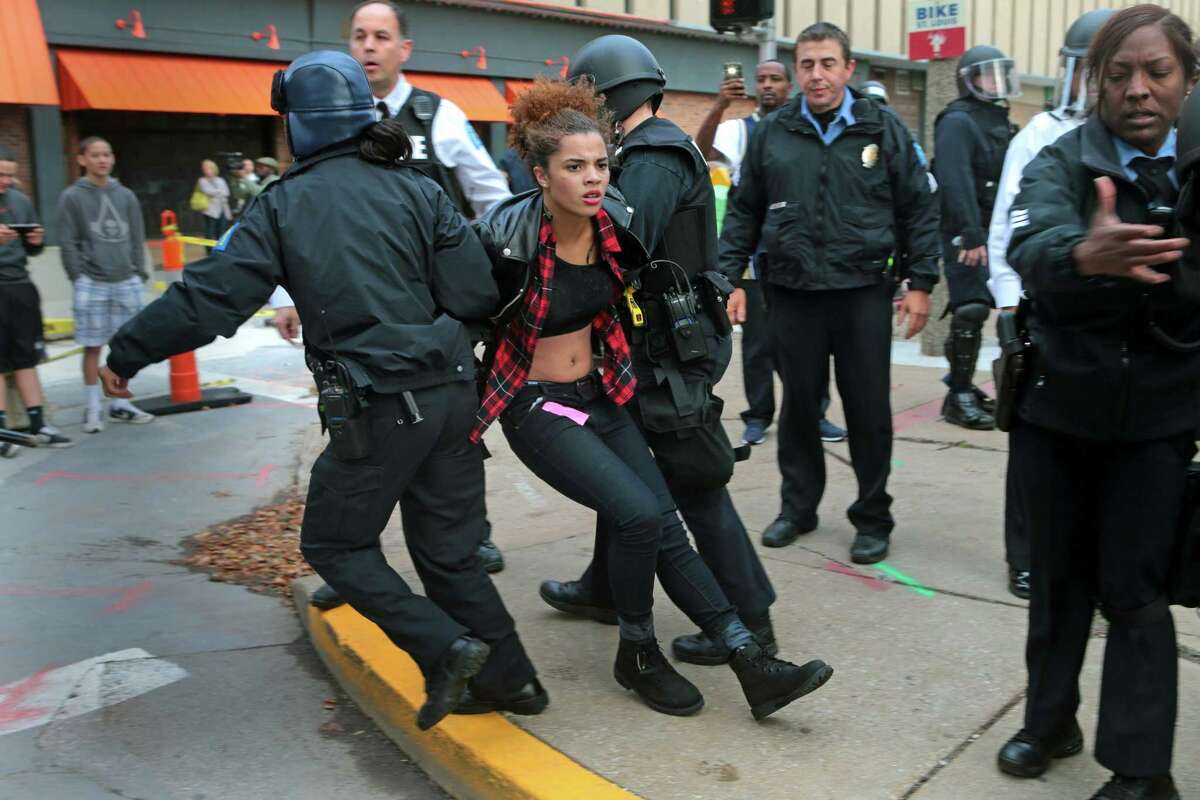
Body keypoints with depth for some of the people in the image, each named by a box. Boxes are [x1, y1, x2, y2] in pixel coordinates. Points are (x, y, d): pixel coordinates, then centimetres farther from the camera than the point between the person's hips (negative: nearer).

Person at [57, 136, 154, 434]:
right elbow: (68, 243, -3)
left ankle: (120, 404, 19)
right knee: (93, 347, 0)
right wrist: (79, 277, -8)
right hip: (92, 283, -4)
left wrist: (140, 273, 5)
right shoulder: (71, 197, -1)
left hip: (126, 282, 4)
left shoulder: (126, 196, 10)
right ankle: (92, 409, 9)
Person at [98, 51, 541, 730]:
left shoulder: (285, 206, -2)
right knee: (448, 551, 17)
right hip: (451, 392, 5)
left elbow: (211, 296, -3)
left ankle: (446, 648, 2)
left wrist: (127, 354, 10)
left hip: (375, 406, -4)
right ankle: (510, 677, 22)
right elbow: (477, 294, -1)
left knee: (335, 544, 15)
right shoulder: (418, 190, 4)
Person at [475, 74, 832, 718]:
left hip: (600, 395, 5)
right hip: (535, 406, -5)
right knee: (638, 514, -19)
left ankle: (752, 665, 1)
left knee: (663, 527, -1)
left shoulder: (616, 223, -6)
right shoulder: (509, 235, -21)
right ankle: (636, 655, 5)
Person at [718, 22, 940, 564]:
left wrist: (920, 282, 0)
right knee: (799, 405, 11)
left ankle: (873, 518, 21)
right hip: (792, 295, 1)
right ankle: (798, 506, 28)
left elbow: (918, 210, 5)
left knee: (868, 409, 5)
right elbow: (744, 213, 10)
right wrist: (725, 276, 3)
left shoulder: (882, 129, 2)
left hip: (863, 294, -1)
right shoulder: (771, 133, 5)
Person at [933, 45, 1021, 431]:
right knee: (970, 310, -12)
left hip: (995, 234, 9)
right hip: (967, 235, -8)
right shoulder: (958, 121, -8)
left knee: (975, 310, 12)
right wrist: (972, 236, -27)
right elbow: (956, 182, -20)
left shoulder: (1001, 122, 20)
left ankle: (964, 386, 22)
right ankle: (959, 397, -6)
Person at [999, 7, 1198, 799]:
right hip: (1058, 405, 0)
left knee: (1134, 590, 1)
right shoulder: (1061, 162, -8)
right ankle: (1051, 720, 32)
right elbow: (1032, 247, -31)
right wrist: (1085, 255, -51)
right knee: (1059, 577, 13)